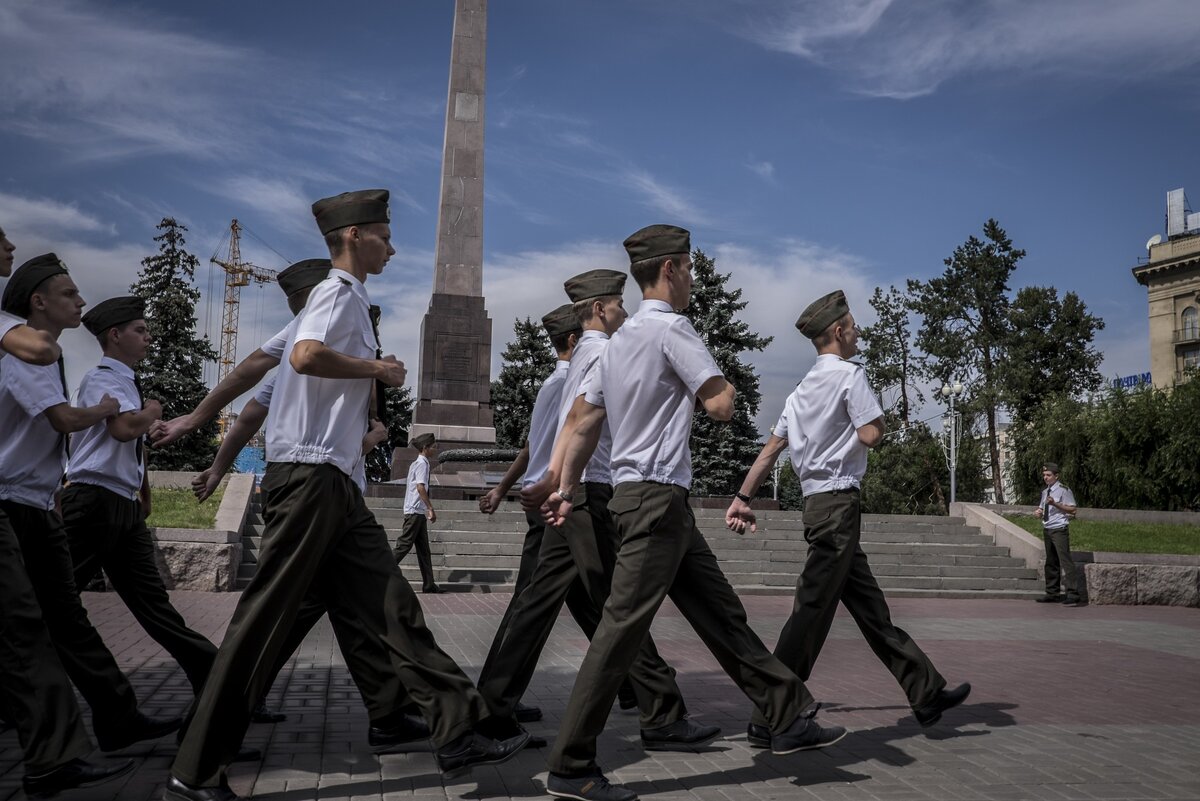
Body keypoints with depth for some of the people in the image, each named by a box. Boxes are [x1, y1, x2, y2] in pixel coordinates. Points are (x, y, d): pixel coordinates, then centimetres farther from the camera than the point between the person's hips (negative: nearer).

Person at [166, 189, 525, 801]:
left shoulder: (341, 296, 23)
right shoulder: (341, 292, -7)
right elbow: (306, 356, -26)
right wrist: (377, 368, -13)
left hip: (332, 484, 10)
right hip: (309, 476, -10)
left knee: (392, 607, 5)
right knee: (264, 621, -5)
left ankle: (458, 734, 8)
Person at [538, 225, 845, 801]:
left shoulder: (621, 338, 18)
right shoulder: (672, 329, -10)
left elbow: (582, 422, 18)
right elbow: (721, 406, -17)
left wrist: (565, 489, 20)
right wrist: (720, 384, 5)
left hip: (660, 501, 10)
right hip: (656, 497, -10)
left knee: (722, 614, 12)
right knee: (622, 630, -9)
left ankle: (788, 718, 19)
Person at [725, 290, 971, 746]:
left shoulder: (803, 389, 17)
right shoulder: (850, 374, -7)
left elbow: (772, 447, 14)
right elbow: (871, 435, -16)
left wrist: (742, 498, 13)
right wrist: (870, 420, 7)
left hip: (819, 502, 10)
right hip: (838, 502, -10)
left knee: (871, 609, 14)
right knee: (812, 613, -9)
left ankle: (927, 693, 26)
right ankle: (768, 721, -7)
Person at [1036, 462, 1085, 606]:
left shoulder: (1064, 490, -8)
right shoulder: (1045, 492, 16)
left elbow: (1072, 509, -14)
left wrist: (1055, 503, -24)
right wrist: (1040, 512, 4)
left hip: (1059, 530, -8)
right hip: (1047, 529, 8)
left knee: (1065, 560, -14)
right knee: (1051, 562, 13)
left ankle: (1073, 594, -16)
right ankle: (1052, 593, 20)